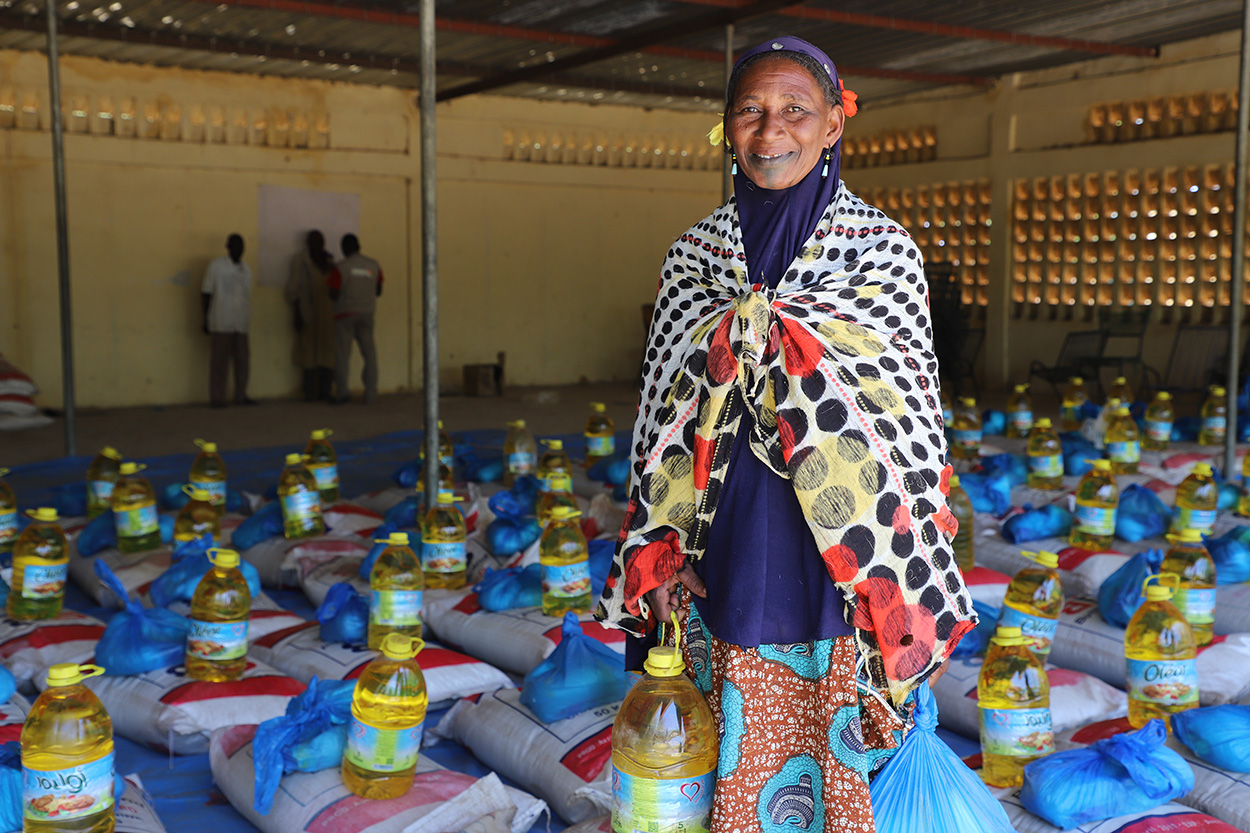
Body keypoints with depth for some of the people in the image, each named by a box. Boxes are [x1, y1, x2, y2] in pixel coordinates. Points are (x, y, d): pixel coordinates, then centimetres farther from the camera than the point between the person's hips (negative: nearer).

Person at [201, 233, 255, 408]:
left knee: (242, 361, 3)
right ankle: (217, 398, 1)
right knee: (219, 361, -3)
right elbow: (206, 294, 2)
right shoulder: (216, 266, 2)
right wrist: (206, 320, -2)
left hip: (242, 323, 5)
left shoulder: (246, 269, 16)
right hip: (222, 324, -5)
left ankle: (241, 395, 11)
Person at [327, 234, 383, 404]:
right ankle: (371, 392, 8)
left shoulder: (340, 267, -11)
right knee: (369, 353, 9)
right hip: (366, 313, 4)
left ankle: (342, 391, -5)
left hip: (345, 313, -4)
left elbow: (333, 295, -12)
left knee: (342, 353, 1)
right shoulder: (373, 265, 2)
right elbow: (378, 291, 10)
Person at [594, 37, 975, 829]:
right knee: (740, 753, 12)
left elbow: (904, 409, -5)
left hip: (840, 556, -2)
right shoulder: (695, 254, 6)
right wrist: (663, 550, 2)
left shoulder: (885, 248, -1)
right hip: (731, 558, 2)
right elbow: (668, 411, 6)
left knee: (842, 738, 9)